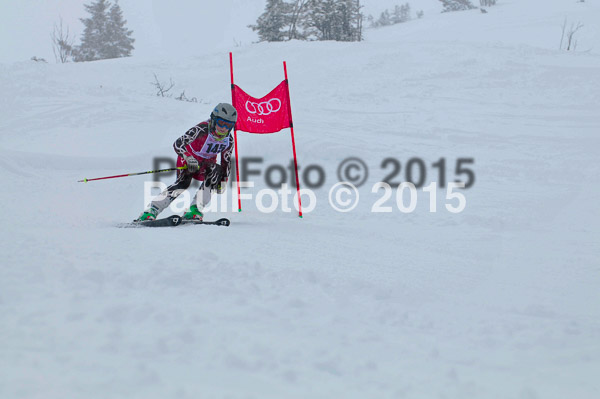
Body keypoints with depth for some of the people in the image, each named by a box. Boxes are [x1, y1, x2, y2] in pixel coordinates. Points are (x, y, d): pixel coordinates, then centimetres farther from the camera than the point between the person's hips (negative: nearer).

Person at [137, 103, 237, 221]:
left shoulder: (229, 141, -11)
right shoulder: (202, 129, -29)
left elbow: (226, 162, 4)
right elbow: (178, 144, -34)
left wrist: (223, 181, -2)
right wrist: (189, 158, -48)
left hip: (206, 164, 5)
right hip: (188, 159, -5)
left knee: (216, 171, -27)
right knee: (183, 182, -30)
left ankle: (194, 210, -27)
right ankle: (151, 210, -30)